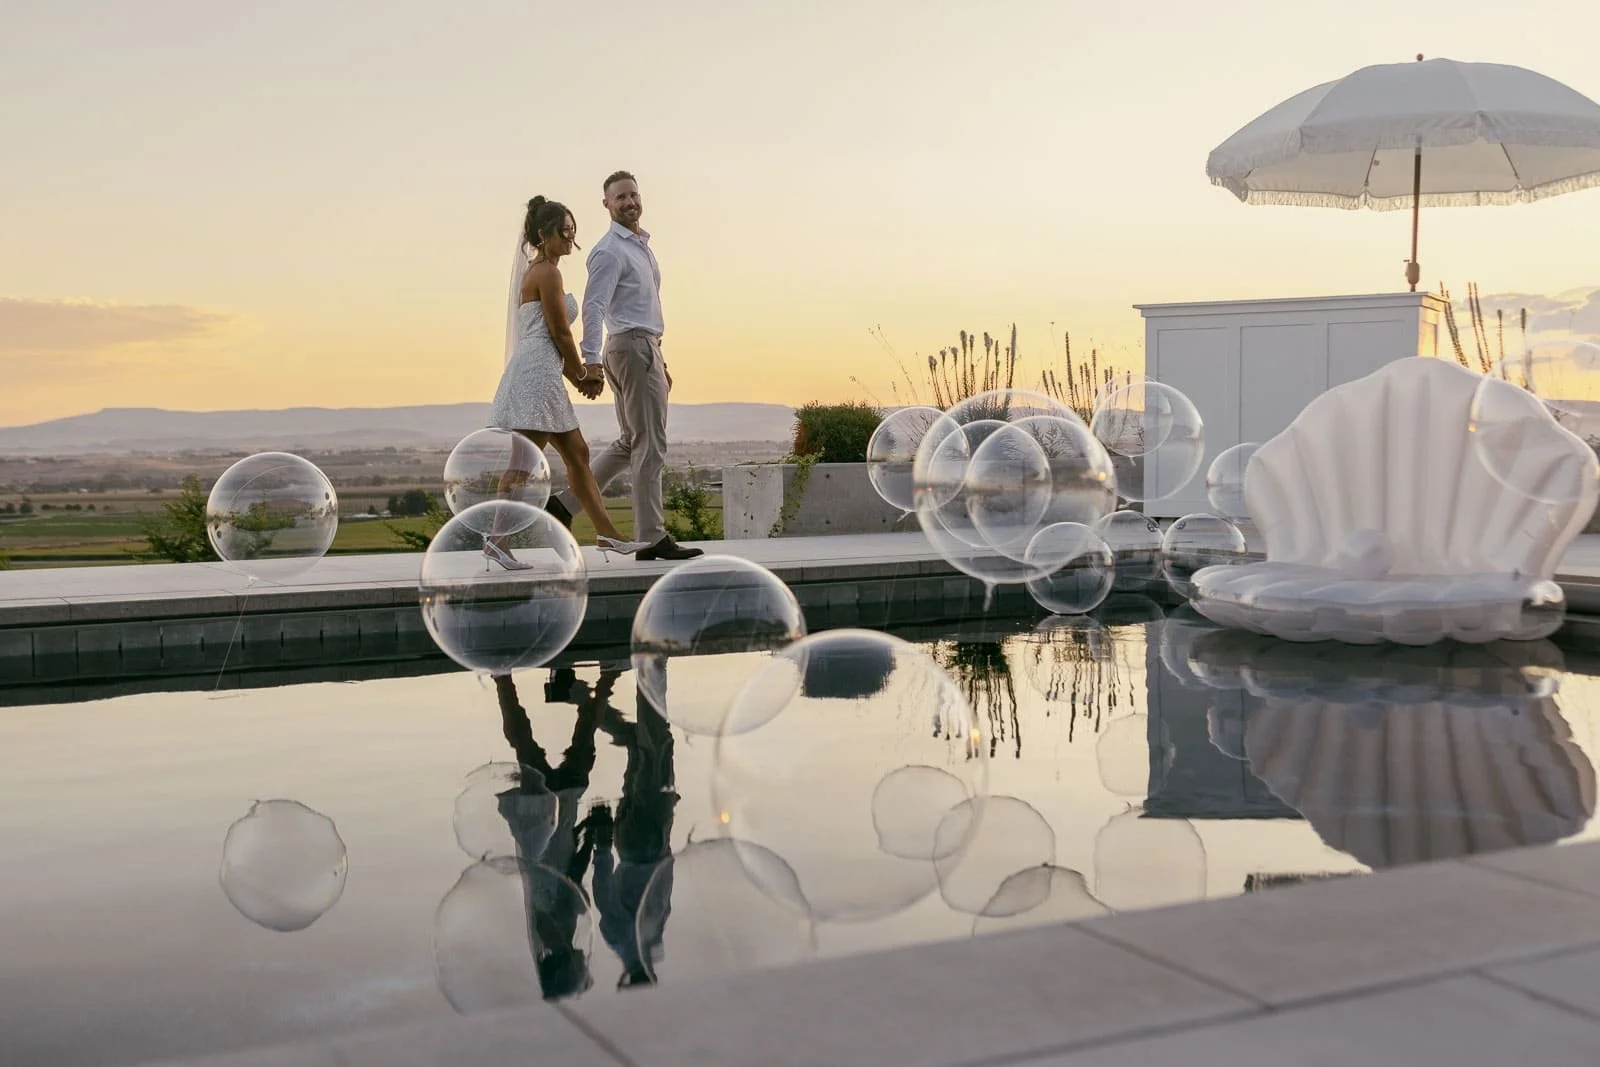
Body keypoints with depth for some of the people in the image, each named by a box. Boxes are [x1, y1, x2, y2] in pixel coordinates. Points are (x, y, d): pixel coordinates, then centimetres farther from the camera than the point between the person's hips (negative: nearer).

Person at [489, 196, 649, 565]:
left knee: (577, 453, 11)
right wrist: (582, 373, 3)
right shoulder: (547, 273, -9)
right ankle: (497, 538, -10)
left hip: (541, 374, 11)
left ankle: (607, 533, 14)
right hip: (536, 372, -11)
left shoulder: (536, 272, 22)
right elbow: (560, 333, -11)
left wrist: (576, 375, 19)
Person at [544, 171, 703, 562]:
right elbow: (593, 307, -21)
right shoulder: (610, 251, -10)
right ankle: (651, 539, -3)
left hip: (642, 347, 10)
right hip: (633, 347, -10)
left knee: (629, 443, 15)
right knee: (650, 445, -7)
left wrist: (660, 360, 25)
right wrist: (591, 360, -31)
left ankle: (566, 503, 15)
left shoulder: (641, 245, 20)